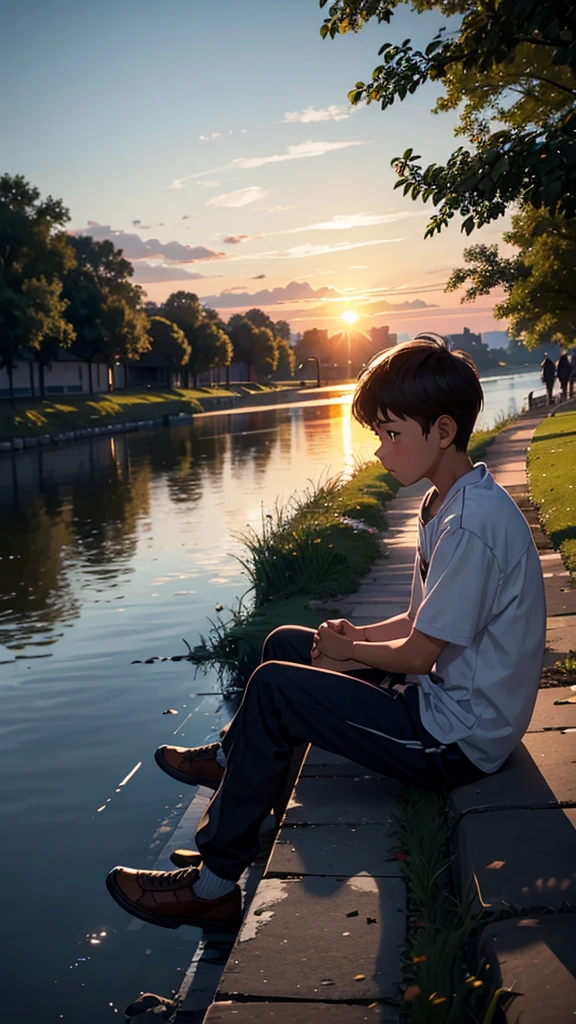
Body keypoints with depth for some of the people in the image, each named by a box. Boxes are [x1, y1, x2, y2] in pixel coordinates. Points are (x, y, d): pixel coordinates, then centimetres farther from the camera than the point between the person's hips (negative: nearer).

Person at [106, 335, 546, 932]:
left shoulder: (473, 524, -26)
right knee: (285, 644, 14)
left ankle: (214, 887, -3)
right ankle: (230, 761, 37)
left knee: (275, 686, -16)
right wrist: (356, 636, -2)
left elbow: (418, 653, -22)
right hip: (441, 701, 10)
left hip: (456, 742, -10)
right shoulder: (448, 504, 7)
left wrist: (348, 651, -4)